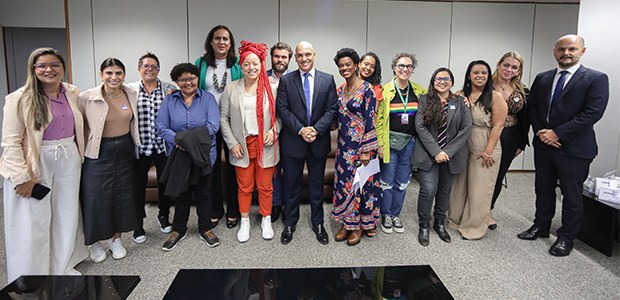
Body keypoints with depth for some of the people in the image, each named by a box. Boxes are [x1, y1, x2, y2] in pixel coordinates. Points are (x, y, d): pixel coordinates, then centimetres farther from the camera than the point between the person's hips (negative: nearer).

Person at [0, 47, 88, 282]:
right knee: (34, 222, 4)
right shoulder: (21, 99, -11)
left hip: (68, 160, 5)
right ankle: (32, 275, 23)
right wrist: (22, 177, -15)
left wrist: (78, 155, 14)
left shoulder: (72, 93, 4)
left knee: (66, 216, 13)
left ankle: (62, 267, 32)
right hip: (36, 163, -5)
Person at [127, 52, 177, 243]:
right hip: (139, 146, 0)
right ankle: (138, 224, 22)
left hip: (163, 145, 1)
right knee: (139, 185, 7)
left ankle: (163, 215, 35)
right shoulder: (130, 90, 3)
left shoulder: (169, 89, 4)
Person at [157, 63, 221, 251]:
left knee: (203, 194, 11)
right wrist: (178, 140, -22)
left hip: (203, 156, -1)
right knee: (180, 194, 14)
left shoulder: (208, 98, -2)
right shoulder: (169, 100, 3)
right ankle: (178, 229, 31)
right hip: (178, 157, 1)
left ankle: (205, 228, 29)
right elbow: (161, 127, -4)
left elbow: (212, 126, -15)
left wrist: (185, 139, -20)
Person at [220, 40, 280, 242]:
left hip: (265, 144, 0)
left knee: (265, 186, 9)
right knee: (244, 186, 10)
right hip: (242, 145, 1)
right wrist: (232, 143, -4)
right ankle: (244, 222, 27)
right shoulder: (231, 89, 1)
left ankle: (266, 220, 27)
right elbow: (223, 118, 3)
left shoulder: (272, 88, -1)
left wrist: (273, 131, -12)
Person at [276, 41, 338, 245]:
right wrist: (300, 129, -16)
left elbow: (332, 109, -2)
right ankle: (290, 224, 26)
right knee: (292, 186, 10)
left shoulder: (328, 80, 2)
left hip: (319, 142, 1)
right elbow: (282, 109, -5)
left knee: (317, 185, 13)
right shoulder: (286, 80, 0)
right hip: (293, 141, -1)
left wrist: (316, 129, -15)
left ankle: (317, 224, 28)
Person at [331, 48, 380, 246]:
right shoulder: (340, 90, 9)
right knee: (344, 182, 10)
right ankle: (346, 222, 25)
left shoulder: (367, 89, -11)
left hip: (361, 146, -6)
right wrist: (339, 146, 9)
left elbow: (371, 121, -14)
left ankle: (359, 225, 19)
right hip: (344, 146, 6)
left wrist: (367, 150, -17)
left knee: (361, 183, 4)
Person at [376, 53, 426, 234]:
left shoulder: (419, 91, 4)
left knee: (402, 182, 12)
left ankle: (396, 215, 28)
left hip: (409, 142, 3)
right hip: (390, 141, -3)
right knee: (387, 181, 5)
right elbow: (378, 119, -6)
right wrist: (380, 143, -9)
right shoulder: (385, 91, -5)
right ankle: (386, 215, 23)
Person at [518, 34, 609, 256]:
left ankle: (566, 238, 22)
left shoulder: (596, 79, -6)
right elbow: (532, 107, 9)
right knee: (543, 189, 16)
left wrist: (557, 133, -18)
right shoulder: (542, 78, 9)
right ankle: (541, 227, 33)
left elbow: (593, 112, -15)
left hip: (574, 148, -4)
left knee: (572, 195, 7)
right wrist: (541, 132, -7)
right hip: (543, 145, 5)